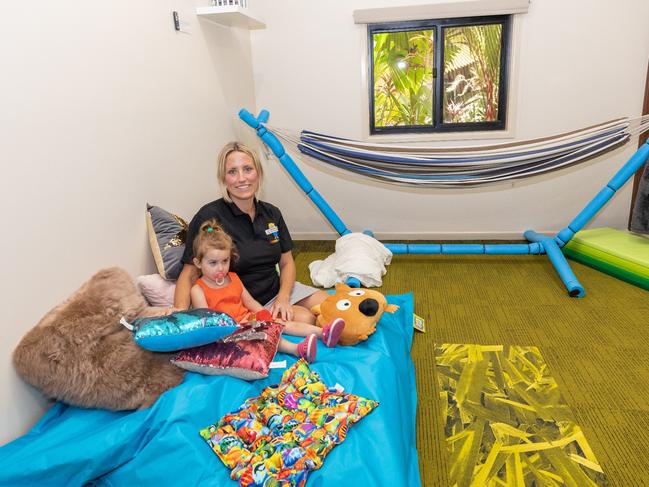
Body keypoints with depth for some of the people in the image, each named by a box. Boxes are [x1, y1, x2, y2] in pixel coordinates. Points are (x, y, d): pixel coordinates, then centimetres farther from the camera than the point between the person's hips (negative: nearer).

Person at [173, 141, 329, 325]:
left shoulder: (272, 213, 4)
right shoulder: (209, 217, -15)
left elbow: (286, 262, 8)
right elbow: (190, 273, -15)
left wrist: (283, 298, -11)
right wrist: (180, 311, -34)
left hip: (279, 289, 6)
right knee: (305, 319, -25)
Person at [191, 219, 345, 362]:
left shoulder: (233, 278, 14)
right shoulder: (198, 290, -5)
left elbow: (250, 301, 16)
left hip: (248, 319, 7)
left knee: (282, 323, -13)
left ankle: (323, 333, -24)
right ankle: (297, 349, -52)